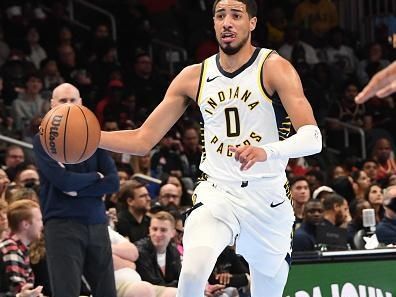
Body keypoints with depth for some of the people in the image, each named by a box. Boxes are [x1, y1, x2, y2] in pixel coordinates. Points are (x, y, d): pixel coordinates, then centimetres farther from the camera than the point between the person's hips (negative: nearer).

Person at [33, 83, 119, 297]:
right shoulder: (44, 139, 2)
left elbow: (113, 182, 4)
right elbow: (62, 180, -12)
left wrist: (77, 190, -8)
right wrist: (95, 177, 2)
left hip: (97, 223, 5)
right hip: (62, 224, -5)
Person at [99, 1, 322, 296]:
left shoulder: (274, 68, -7)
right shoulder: (194, 77, 5)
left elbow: (312, 137, -19)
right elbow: (144, 139, 8)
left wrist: (266, 152, -38)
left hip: (268, 198, -1)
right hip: (216, 194, 1)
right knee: (193, 272, -29)